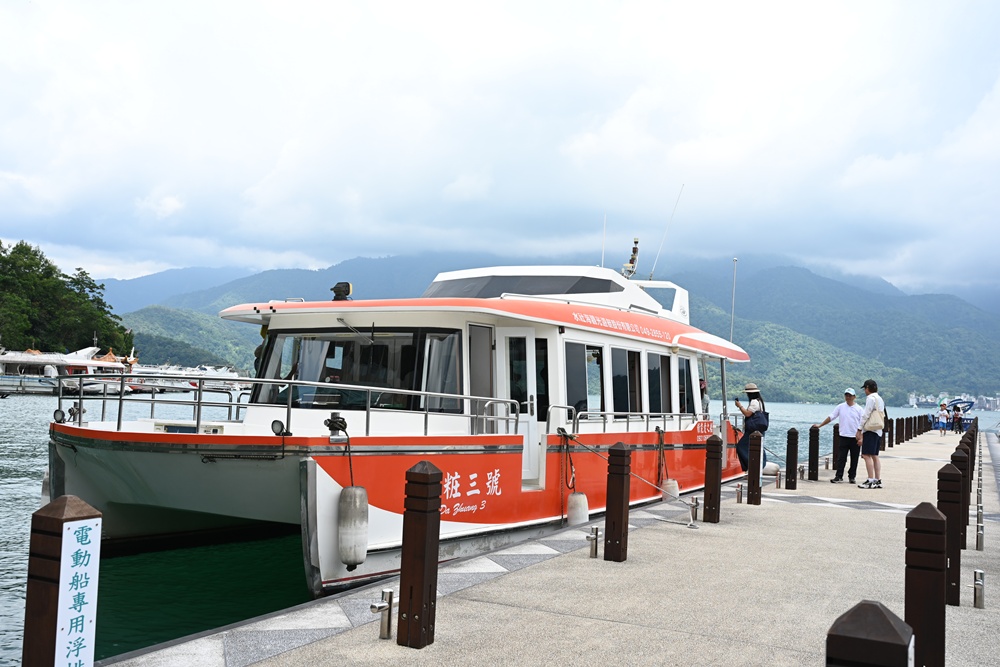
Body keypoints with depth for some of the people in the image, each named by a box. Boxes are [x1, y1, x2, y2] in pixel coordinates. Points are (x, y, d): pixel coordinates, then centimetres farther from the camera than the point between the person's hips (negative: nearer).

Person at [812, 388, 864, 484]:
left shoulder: (859, 409, 2)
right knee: (841, 458, -1)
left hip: (855, 437, 0)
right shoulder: (840, 407, 5)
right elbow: (830, 417, 7)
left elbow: (862, 424, 1)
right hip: (844, 436, 0)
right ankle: (839, 476, 2)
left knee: (854, 459, 6)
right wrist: (820, 425, 1)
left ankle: (852, 477, 15)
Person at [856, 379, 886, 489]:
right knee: (875, 456, 12)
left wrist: (859, 430, -9)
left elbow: (865, 415, -14)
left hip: (870, 430, -10)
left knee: (867, 455, -10)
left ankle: (870, 481, -13)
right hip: (878, 431, 10)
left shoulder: (871, 398, -10)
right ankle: (878, 480, 11)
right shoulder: (880, 399, 19)